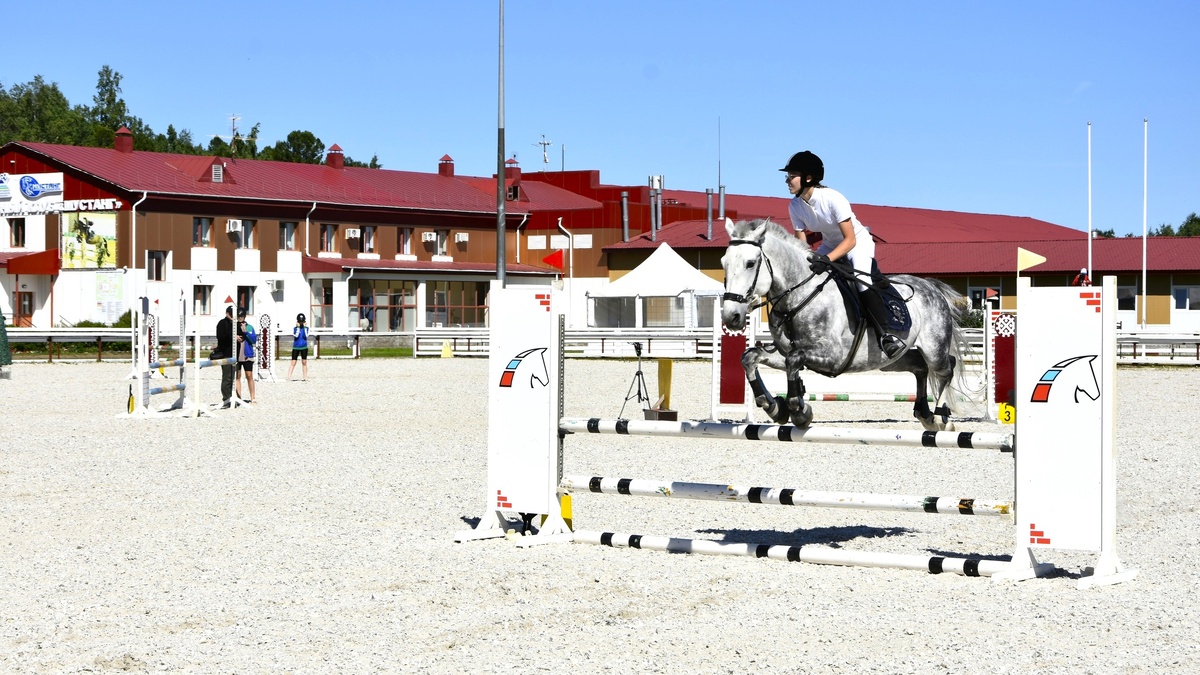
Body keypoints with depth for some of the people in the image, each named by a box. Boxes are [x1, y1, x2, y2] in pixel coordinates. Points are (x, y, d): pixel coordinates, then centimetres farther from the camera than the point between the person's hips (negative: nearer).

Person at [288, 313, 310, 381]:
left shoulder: (306, 328, 3)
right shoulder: (295, 329, 0)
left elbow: (306, 336, -12)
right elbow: (296, 335, -16)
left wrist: (304, 327, -12)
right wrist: (298, 327, -14)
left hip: (304, 347, 1)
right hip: (296, 347, -1)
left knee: (304, 362, 5)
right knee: (293, 363, -5)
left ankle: (305, 377, 10)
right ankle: (289, 377, -7)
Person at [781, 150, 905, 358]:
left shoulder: (833, 199, -32)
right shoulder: (795, 206, -14)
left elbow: (850, 240, -31)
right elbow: (801, 244, -7)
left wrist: (827, 259, -45)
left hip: (858, 243, -7)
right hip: (830, 245, 7)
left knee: (862, 281, -32)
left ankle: (885, 334, -28)